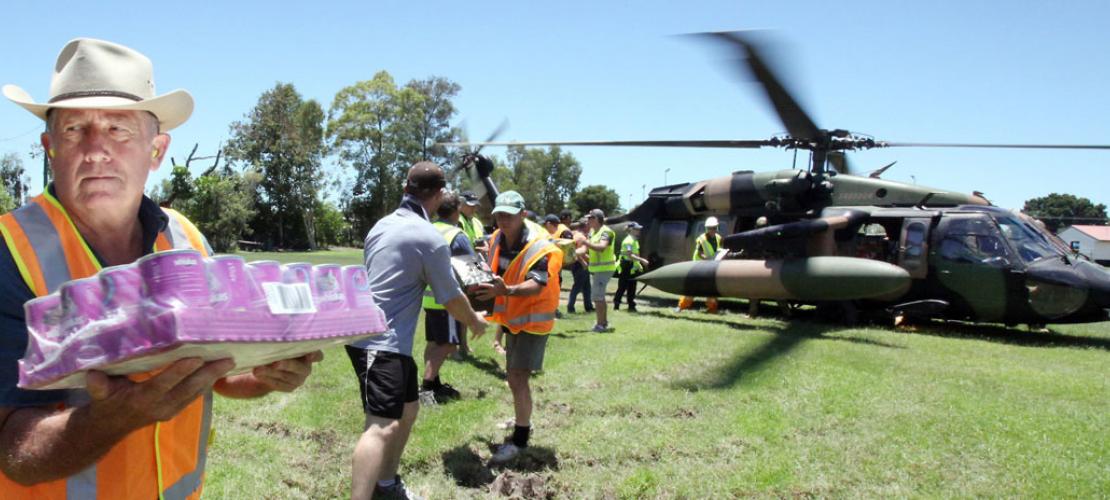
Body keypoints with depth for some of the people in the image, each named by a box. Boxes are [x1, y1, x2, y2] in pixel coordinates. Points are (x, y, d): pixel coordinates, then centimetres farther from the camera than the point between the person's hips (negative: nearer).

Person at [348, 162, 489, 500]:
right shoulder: (430, 238, -14)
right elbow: (451, 299, -5)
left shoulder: (382, 225, 11)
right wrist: (475, 322, 14)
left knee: (407, 409, 21)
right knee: (381, 427, -18)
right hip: (381, 342, -9)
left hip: (367, 333, 9)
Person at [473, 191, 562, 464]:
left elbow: (537, 285, -35)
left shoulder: (540, 246, -24)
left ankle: (520, 439, -1)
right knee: (513, 375, 18)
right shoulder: (497, 239, -2)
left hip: (533, 318, -8)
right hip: (512, 317, 8)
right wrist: (482, 280, -6)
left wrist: (506, 290, -51)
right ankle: (522, 421, 39)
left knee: (518, 377, -11)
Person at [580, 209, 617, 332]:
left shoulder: (606, 232, -15)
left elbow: (601, 247, -31)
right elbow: (586, 249, 13)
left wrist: (586, 242, -37)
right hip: (596, 269, 10)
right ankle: (604, 322, 29)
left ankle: (601, 324, -5)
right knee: (599, 296, 18)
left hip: (604, 269, -10)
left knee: (597, 297, -10)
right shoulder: (592, 232, 13)